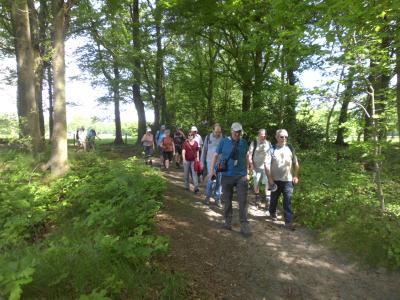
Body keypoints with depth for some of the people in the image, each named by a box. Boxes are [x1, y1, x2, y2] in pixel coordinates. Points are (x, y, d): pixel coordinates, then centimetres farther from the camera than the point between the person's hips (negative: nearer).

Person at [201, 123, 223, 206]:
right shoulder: (208, 137, 0)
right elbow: (204, 150, 7)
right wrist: (202, 162, 8)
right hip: (210, 162, -1)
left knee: (219, 181, 7)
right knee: (211, 179, -6)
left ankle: (217, 198, 21)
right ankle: (207, 196, 16)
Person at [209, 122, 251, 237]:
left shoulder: (244, 142, 3)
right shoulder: (224, 142, -2)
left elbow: (246, 158, 14)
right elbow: (216, 155, 3)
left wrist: (246, 172, 15)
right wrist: (212, 169, -6)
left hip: (241, 176, 1)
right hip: (227, 176, 0)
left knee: (243, 201, -2)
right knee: (227, 200, 11)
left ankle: (244, 226, 6)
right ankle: (228, 222, 28)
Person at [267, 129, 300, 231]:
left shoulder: (290, 149, 1)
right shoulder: (272, 149, -7)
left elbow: (296, 163, 9)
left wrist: (296, 176, 5)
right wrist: (270, 178, -11)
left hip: (288, 180, 1)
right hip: (275, 180, -1)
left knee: (288, 201, -1)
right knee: (274, 199, 16)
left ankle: (288, 222, 5)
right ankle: (272, 213, 40)